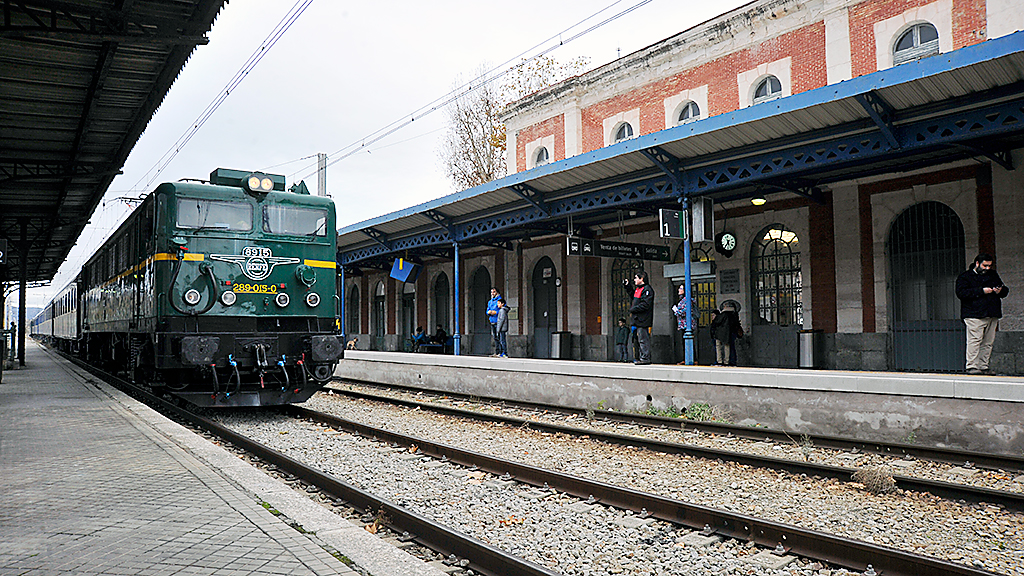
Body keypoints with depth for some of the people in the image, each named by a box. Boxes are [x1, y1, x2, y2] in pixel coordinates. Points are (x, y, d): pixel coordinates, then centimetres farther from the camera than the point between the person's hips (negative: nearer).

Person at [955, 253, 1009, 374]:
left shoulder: (993, 275, 22)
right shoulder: (965, 277, 3)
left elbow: (1005, 290, 28)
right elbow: (961, 293, -11)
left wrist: (1000, 291, 3)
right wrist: (981, 291, -16)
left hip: (992, 316, 6)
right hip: (975, 315, -6)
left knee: (988, 342, 3)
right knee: (975, 340, -14)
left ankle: (983, 366, 8)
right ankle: (971, 367, -13)